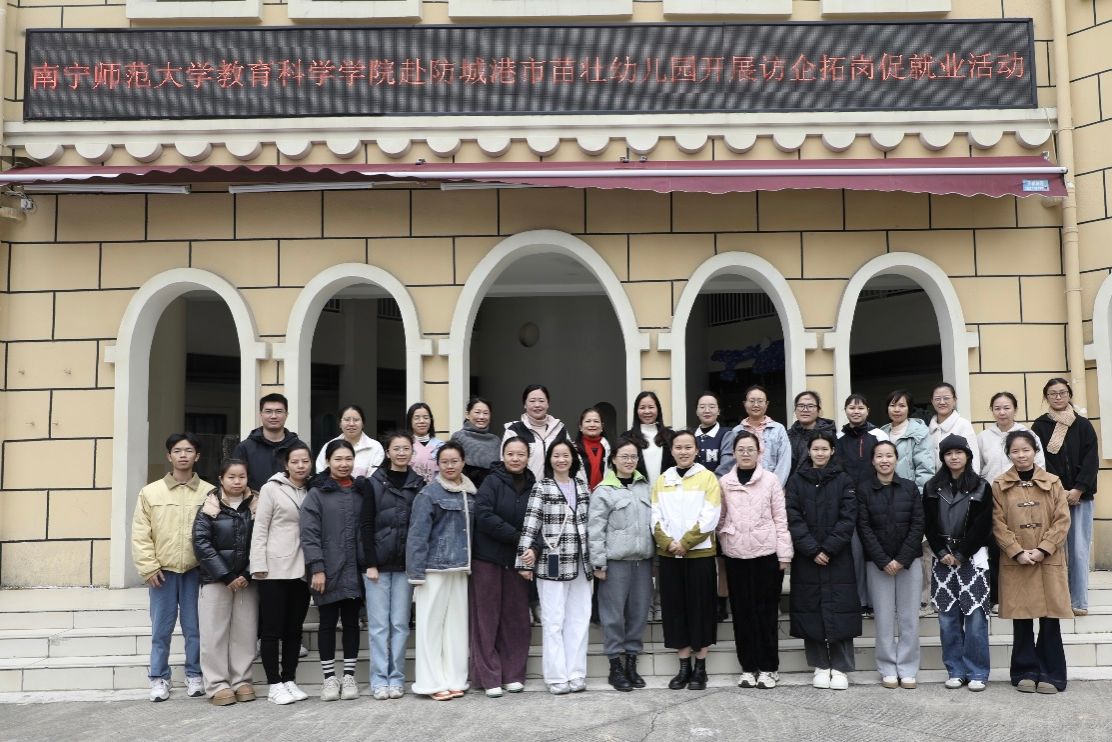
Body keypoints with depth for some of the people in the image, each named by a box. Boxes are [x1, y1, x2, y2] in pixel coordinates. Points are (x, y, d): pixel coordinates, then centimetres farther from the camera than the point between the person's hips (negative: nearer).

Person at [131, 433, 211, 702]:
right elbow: (140, 535, 1)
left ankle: (194, 676, 19)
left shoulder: (209, 493, 1)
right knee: (161, 630, 6)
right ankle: (159, 679, 17)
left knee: (195, 628, 6)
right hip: (162, 571, 0)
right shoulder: (150, 492, 2)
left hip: (195, 571, 0)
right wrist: (148, 567, -6)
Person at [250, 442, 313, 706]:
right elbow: (260, 529, -5)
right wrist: (258, 566, -11)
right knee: (272, 629, 0)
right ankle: (275, 684, 6)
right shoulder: (271, 489, -1)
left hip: (301, 570, 4)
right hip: (275, 570, -4)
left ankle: (290, 680, 18)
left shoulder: (313, 492, 11)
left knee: (294, 629, 10)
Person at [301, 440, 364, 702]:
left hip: (354, 570, 3)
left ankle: (349, 676, 18)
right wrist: (317, 568, -15)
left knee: (351, 622, 9)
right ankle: (329, 677, 15)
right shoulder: (317, 493, -2)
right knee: (328, 623, 5)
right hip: (328, 571, -3)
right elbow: (309, 534, -8)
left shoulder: (360, 492, 9)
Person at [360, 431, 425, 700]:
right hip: (378, 563, -2)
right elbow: (366, 525, -3)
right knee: (378, 624, 2)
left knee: (400, 624, 5)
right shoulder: (374, 483, 1)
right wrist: (370, 563, -10)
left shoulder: (419, 484, 6)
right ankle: (379, 680, 9)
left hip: (405, 564, 2)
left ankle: (396, 678, 13)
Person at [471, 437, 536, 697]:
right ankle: (489, 677, 8)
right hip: (487, 558, -4)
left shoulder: (533, 486, 5)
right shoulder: (492, 482, -7)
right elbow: (483, 515, -17)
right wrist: (515, 536, -17)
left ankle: (513, 675, 17)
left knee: (516, 618, 7)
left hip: (517, 560, 4)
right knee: (487, 618, 1)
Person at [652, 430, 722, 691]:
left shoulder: (708, 477, -1)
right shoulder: (661, 480, 9)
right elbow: (656, 516, 4)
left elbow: (710, 517, -9)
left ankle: (700, 668, 11)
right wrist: (667, 542, -12)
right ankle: (684, 666, 15)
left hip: (700, 553, -3)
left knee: (700, 607, 2)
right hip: (668, 554, 3)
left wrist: (685, 543, -15)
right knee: (674, 607, 5)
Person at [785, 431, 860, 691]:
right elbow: (793, 519, -2)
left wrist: (828, 548, -13)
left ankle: (840, 668, 6)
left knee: (839, 610, -2)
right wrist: (812, 550, -11)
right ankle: (820, 666, 12)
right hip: (806, 558, 1)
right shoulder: (797, 481, 5)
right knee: (811, 610, 2)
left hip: (838, 558, -1)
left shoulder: (843, 480, 3)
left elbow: (848, 518, -4)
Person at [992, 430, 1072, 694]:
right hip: (1015, 563, 0)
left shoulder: (1053, 483, 5)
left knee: (1050, 620, 2)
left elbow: (1062, 521, 0)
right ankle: (1026, 673, 15)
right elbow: (998, 525, 0)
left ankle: (1051, 675, 12)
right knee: (1021, 621, 4)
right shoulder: (999, 486, 3)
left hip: (1049, 562, 0)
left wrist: (1043, 549, -10)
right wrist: (1018, 552, -11)